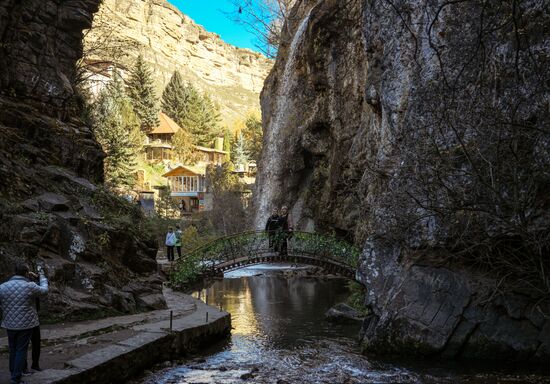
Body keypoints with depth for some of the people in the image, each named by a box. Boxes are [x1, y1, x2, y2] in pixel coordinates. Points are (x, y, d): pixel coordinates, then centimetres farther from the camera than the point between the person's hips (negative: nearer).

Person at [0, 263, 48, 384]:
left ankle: (13, 374, 29)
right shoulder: (30, 286, -13)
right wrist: (41, 275, 21)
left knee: (13, 350, 17)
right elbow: (44, 290, 7)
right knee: (21, 350, 3)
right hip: (26, 324, -4)